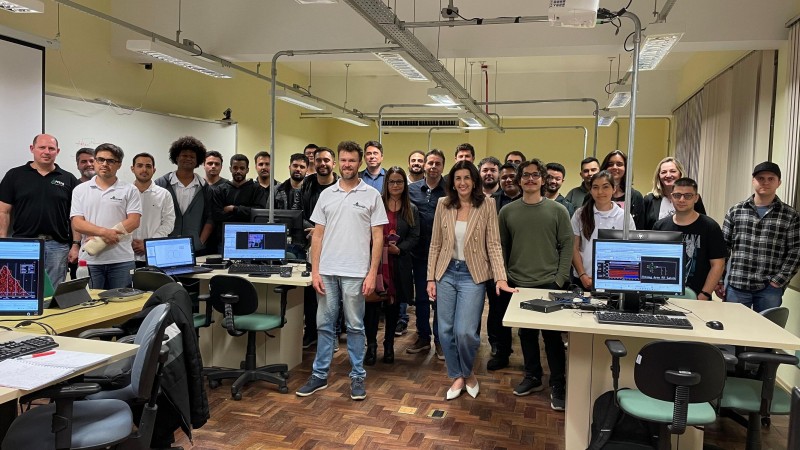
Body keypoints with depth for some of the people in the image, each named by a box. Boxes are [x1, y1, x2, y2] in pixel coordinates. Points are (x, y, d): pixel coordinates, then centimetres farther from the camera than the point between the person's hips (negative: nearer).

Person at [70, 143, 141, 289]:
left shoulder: (129, 190, 4)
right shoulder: (80, 190, 9)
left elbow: (134, 221, -5)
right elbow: (77, 223, 1)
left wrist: (99, 240, -11)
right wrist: (104, 232, -16)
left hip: (121, 260, -1)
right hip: (90, 260, 1)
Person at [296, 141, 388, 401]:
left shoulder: (371, 195, 0)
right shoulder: (326, 194, 8)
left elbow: (377, 237, -2)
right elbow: (318, 235, 8)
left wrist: (372, 273, -8)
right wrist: (315, 271, 1)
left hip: (355, 273, -3)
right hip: (327, 271, 3)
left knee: (355, 326, 7)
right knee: (324, 325, 10)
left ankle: (357, 376, 19)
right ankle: (320, 375, 22)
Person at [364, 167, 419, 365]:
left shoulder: (411, 209, 9)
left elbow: (414, 237, 4)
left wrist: (399, 248, -12)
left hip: (398, 264, 2)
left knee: (393, 305, 10)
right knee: (372, 304, -5)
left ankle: (389, 346, 23)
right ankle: (371, 346, 8)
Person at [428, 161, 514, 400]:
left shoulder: (487, 204, -4)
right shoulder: (443, 204, 3)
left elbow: (493, 244, -6)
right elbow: (435, 244, 6)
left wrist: (500, 278, -15)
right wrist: (431, 278, 4)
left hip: (472, 275, -3)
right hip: (446, 273, 3)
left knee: (465, 332, -9)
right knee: (445, 331, 6)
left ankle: (468, 373, 21)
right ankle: (457, 377, 26)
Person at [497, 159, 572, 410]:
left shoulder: (557, 210, 0)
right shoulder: (507, 211, 5)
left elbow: (567, 245, -1)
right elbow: (501, 247, 8)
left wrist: (560, 278, -7)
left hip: (550, 284, -2)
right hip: (518, 284, 2)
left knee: (552, 335, -1)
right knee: (526, 333, 12)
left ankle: (558, 385, 12)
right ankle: (532, 377, 28)